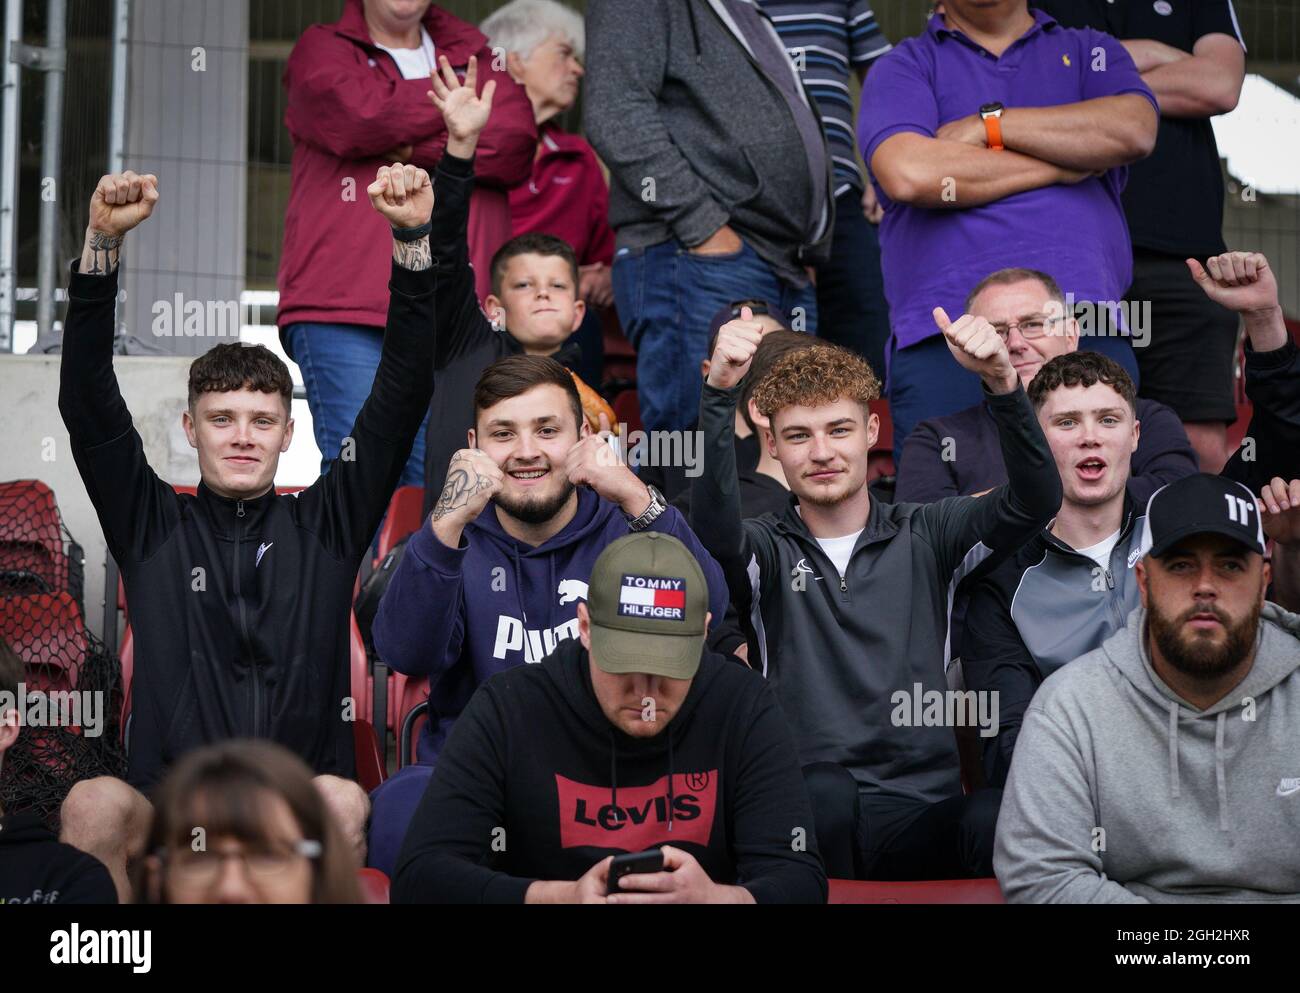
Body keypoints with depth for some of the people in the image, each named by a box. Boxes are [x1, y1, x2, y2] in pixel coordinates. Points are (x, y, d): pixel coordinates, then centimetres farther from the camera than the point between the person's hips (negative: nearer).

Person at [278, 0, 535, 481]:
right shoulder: (321, 49, 13)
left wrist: (412, 151, -6)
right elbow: (362, 114, -8)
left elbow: (516, 138, 2)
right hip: (341, 310, -3)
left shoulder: (473, 53, 20)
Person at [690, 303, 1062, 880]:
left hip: (922, 812, 1)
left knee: (995, 820, -36)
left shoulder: (924, 536, 15)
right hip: (804, 813, 0)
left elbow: (1035, 501, -2)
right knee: (824, 791, -39)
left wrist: (1002, 380, -19)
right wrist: (720, 394, -28)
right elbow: (715, 524, -12)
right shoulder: (765, 551, 12)